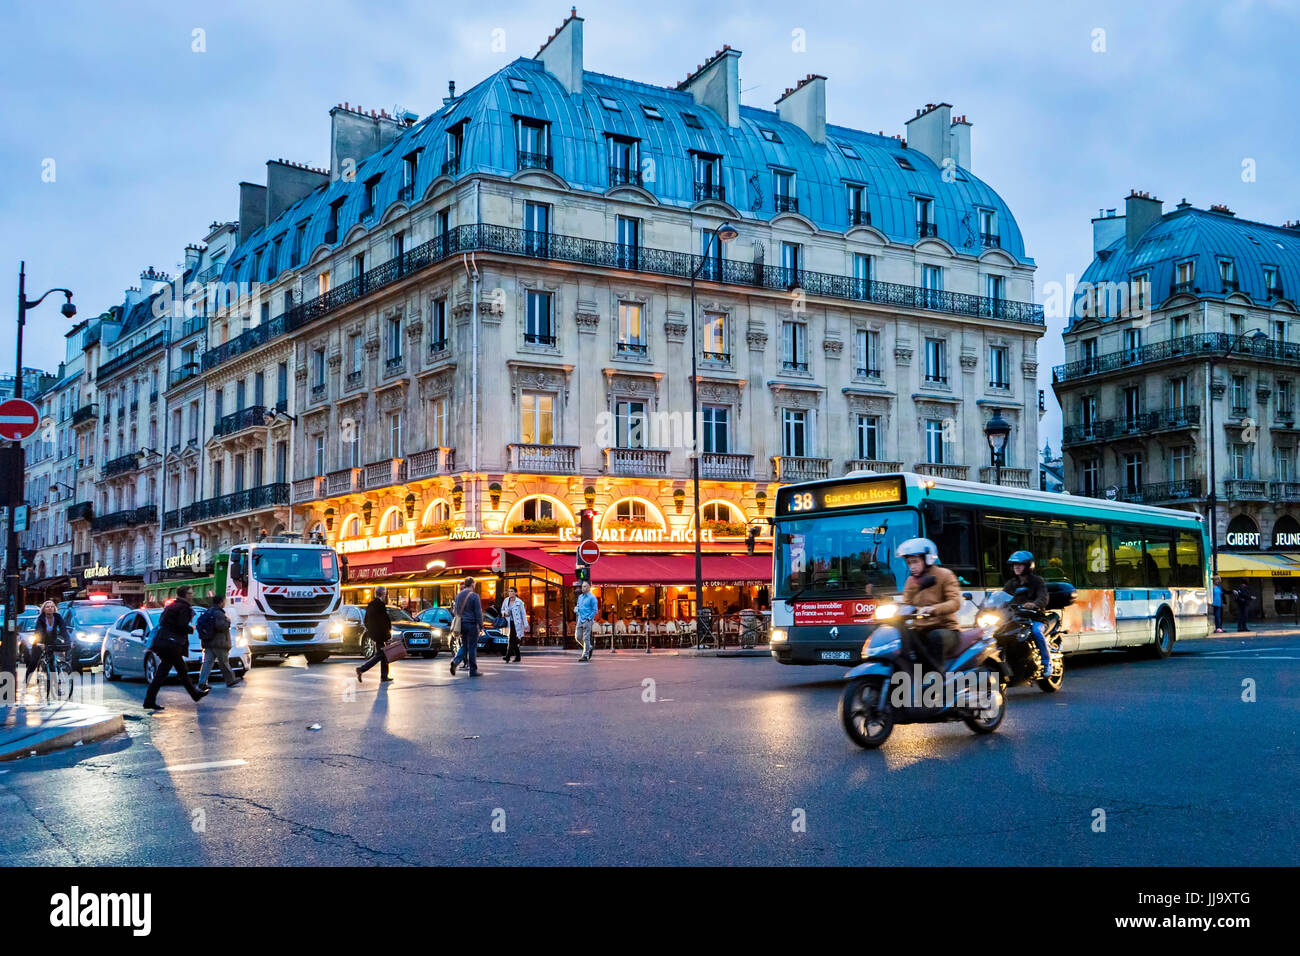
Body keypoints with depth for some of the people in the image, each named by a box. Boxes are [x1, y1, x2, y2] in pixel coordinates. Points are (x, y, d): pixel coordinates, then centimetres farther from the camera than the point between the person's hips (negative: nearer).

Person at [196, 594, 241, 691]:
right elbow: (220, 626, -28)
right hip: (218, 643, -8)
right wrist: (228, 621, -11)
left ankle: (202, 683, -8)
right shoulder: (218, 613, -16)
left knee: (207, 662, 2)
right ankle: (230, 680, 19)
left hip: (207, 643, 8)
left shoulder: (207, 611, 14)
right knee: (224, 663, 6)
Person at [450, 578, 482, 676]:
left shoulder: (458, 596, 10)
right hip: (471, 624, -6)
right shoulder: (474, 596, -9)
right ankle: (473, 670, 3)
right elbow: (478, 612, -11)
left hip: (461, 624, 6)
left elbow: (455, 611, 16)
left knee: (464, 646, 14)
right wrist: (480, 625, -7)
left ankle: (455, 661, -11)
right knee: (472, 647, 0)